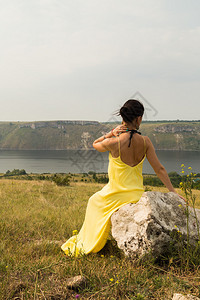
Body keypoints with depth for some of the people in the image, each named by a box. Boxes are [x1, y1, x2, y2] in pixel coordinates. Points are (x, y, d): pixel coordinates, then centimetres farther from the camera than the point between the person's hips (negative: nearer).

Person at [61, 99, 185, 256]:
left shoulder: (114, 143, -22)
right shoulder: (145, 141, -12)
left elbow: (95, 144, 2)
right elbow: (159, 169, -6)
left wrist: (111, 133, -9)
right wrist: (173, 192, 2)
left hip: (116, 194, -4)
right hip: (137, 194, 4)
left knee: (94, 201, 30)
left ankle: (87, 242, 43)